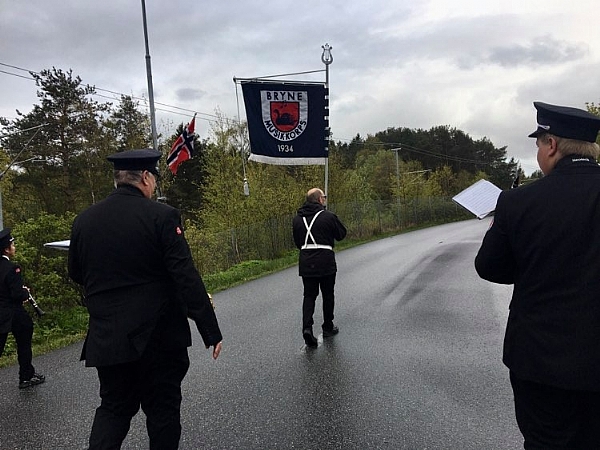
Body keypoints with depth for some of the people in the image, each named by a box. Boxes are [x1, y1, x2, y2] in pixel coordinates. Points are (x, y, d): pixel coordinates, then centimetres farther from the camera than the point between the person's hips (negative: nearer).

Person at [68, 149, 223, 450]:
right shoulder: (162, 215, -14)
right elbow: (186, 278, -18)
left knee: (113, 407, 20)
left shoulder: (83, 220, 1)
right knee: (163, 409, 13)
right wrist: (211, 331, -13)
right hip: (159, 335, -4)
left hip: (107, 337, 4)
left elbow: (76, 275, 13)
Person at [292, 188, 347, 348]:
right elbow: (341, 234, 1)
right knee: (328, 295, 13)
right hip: (326, 262, -3)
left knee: (309, 296, 8)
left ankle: (307, 327, -10)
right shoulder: (328, 216, -10)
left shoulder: (297, 219, 5)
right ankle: (328, 327, 24)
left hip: (306, 263, 3)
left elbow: (297, 241, 12)